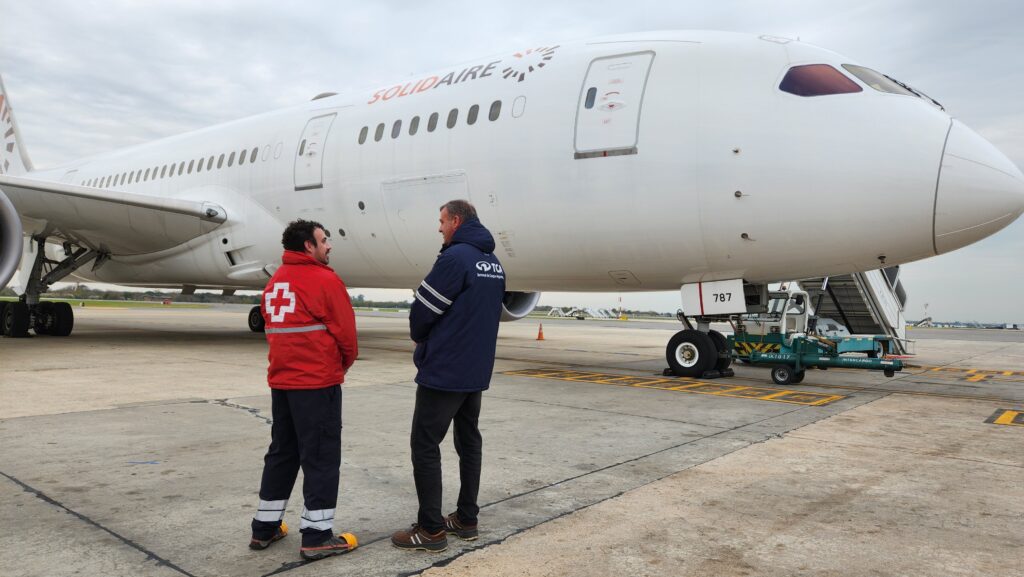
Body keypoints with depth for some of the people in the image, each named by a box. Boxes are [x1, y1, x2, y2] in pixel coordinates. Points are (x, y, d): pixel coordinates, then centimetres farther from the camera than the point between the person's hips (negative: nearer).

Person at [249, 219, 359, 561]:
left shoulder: (275, 282, 14)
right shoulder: (324, 280, -11)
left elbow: (273, 328, 16)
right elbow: (344, 331, -11)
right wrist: (344, 363, 7)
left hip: (281, 380, 8)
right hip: (317, 381, -8)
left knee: (281, 452, 16)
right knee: (321, 456, -1)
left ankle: (264, 528, 24)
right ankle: (317, 536, 4)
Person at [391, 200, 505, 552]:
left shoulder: (455, 257, -16)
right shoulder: (494, 264, 11)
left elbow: (423, 310, -14)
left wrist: (420, 337, 6)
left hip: (444, 371, -9)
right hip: (477, 371, 9)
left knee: (425, 445, -1)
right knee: (469, 442, 14)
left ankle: (431, 529, 3)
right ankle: (466, 519, 22)